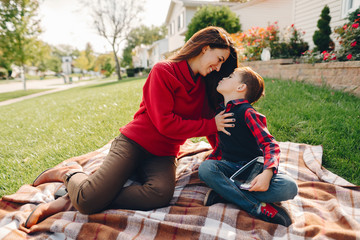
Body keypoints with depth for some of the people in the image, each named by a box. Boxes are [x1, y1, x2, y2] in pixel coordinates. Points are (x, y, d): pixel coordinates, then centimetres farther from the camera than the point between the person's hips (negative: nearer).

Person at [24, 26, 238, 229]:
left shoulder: (204, 86, 11)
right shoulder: (163, 71, -9)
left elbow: (209, 120, 18)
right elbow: (165, 123, -16)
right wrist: (211, 125, -11)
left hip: (163, 154, 6)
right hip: (135, 142, -5)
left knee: (161, 193, -30)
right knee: (90, 198, -25)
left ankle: (76, 201, -13)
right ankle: (71, 175, 13)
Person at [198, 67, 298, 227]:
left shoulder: (247, 112, -12)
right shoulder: (221, 112, 9)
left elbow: (270, 145, -20)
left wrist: (267, 173, -35)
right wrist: (209, 161, 9)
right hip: (229, 166, 4)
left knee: (290, 188, -29)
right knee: (205, 168, -30)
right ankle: (258, 207, -21)